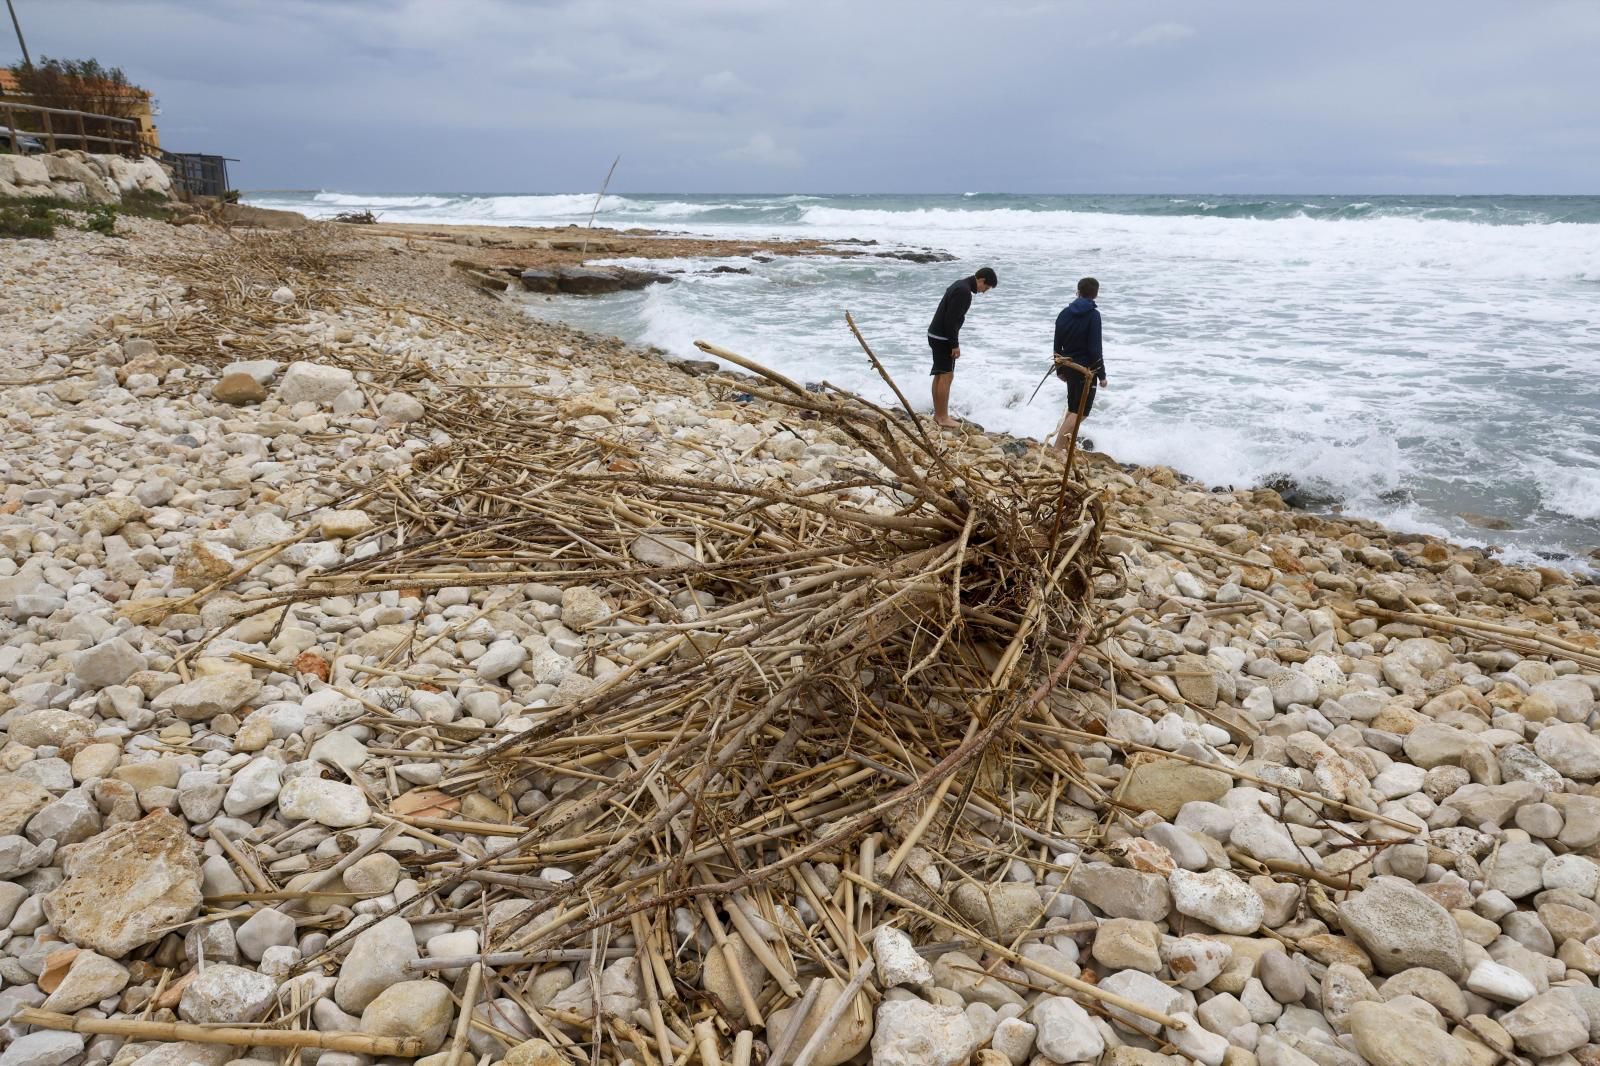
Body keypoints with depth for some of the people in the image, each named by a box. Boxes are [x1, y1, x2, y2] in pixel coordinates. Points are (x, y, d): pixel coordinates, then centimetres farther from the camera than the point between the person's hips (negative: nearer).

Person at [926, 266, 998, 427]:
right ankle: (943, 417, -4)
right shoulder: (964, 291, -19)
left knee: (940, 375, 12)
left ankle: (938, 414, 18)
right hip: (943, 338, -10)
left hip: (937, 335, 10)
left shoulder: (961, 286, 14)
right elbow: (951, 320, -23)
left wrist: (953, 343, 19)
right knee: (946, 376, -7)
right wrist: (955, 345, -18)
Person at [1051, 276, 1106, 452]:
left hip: (1068, 366, 7)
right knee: (1080, 411, -3)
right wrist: (1102, 375, -9)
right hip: (1086, 369, -7)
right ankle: (1058, 448, -11)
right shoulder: (1093, 315, -14)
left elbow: (1057, 345, 9)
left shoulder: (1064, 313, 4)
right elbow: (1095, 349, -16)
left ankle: (1066, 444, 25)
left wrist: (1059, 369, 20)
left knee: (1073, 408, 20)